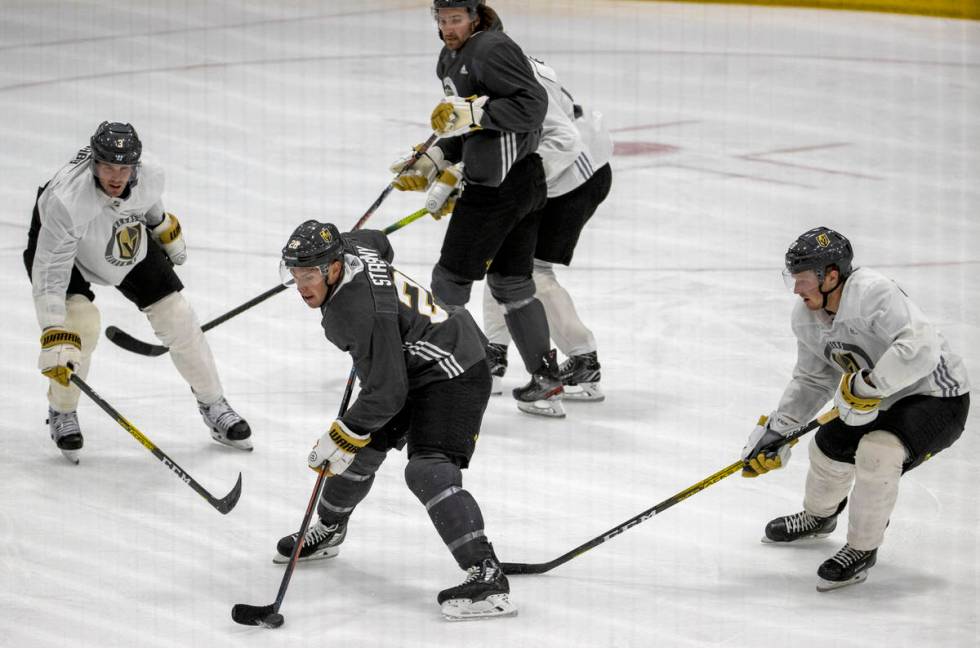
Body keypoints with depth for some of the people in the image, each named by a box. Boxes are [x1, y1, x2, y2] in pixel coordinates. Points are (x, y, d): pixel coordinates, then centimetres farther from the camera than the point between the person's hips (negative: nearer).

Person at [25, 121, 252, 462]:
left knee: (177, 317, 1)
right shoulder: (65, 202, -42)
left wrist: (165, 228, 18)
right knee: (81, 322, -26)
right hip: (56, 246, -5)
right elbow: (49, 273, -41)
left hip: (130, 244, 5)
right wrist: (54, 336, -46)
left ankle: (213, 406, 20)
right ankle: (62, 414, -2)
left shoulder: (150, 178, -27)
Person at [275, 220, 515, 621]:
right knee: (364, 447, 19)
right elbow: (378, 243, 20)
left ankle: (486, 577, -33)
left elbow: (386, 394, -28)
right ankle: (328, 532, 45)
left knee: (429, 471, -25)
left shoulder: (364, 313, -31)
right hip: (410, 367, 11)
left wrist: (341, 438, -18)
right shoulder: (351, 248, -6)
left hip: (453, 376, -11)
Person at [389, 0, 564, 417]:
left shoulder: (491, 49, -15)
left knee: (450, 281, -2)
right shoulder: (450, 60, 16)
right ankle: (546, 383, 21)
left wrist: (472, 112, -27)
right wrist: (431, 163, 13)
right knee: (511, 282, 16)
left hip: (499, 188, -10)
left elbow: (533, 104, -23)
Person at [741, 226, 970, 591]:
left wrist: (867, 386, -39)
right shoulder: (806, 317, -3)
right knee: (828, 446, 10)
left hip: (938, 397, -9)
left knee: (876, 451, -29)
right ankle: (818, 517, 44)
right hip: (880, 403, 9)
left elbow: (921, 349, -42)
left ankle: (862, 549, -9)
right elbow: (812, 381, 10)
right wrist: (775, 432, 4)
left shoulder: (873, 294, -32)